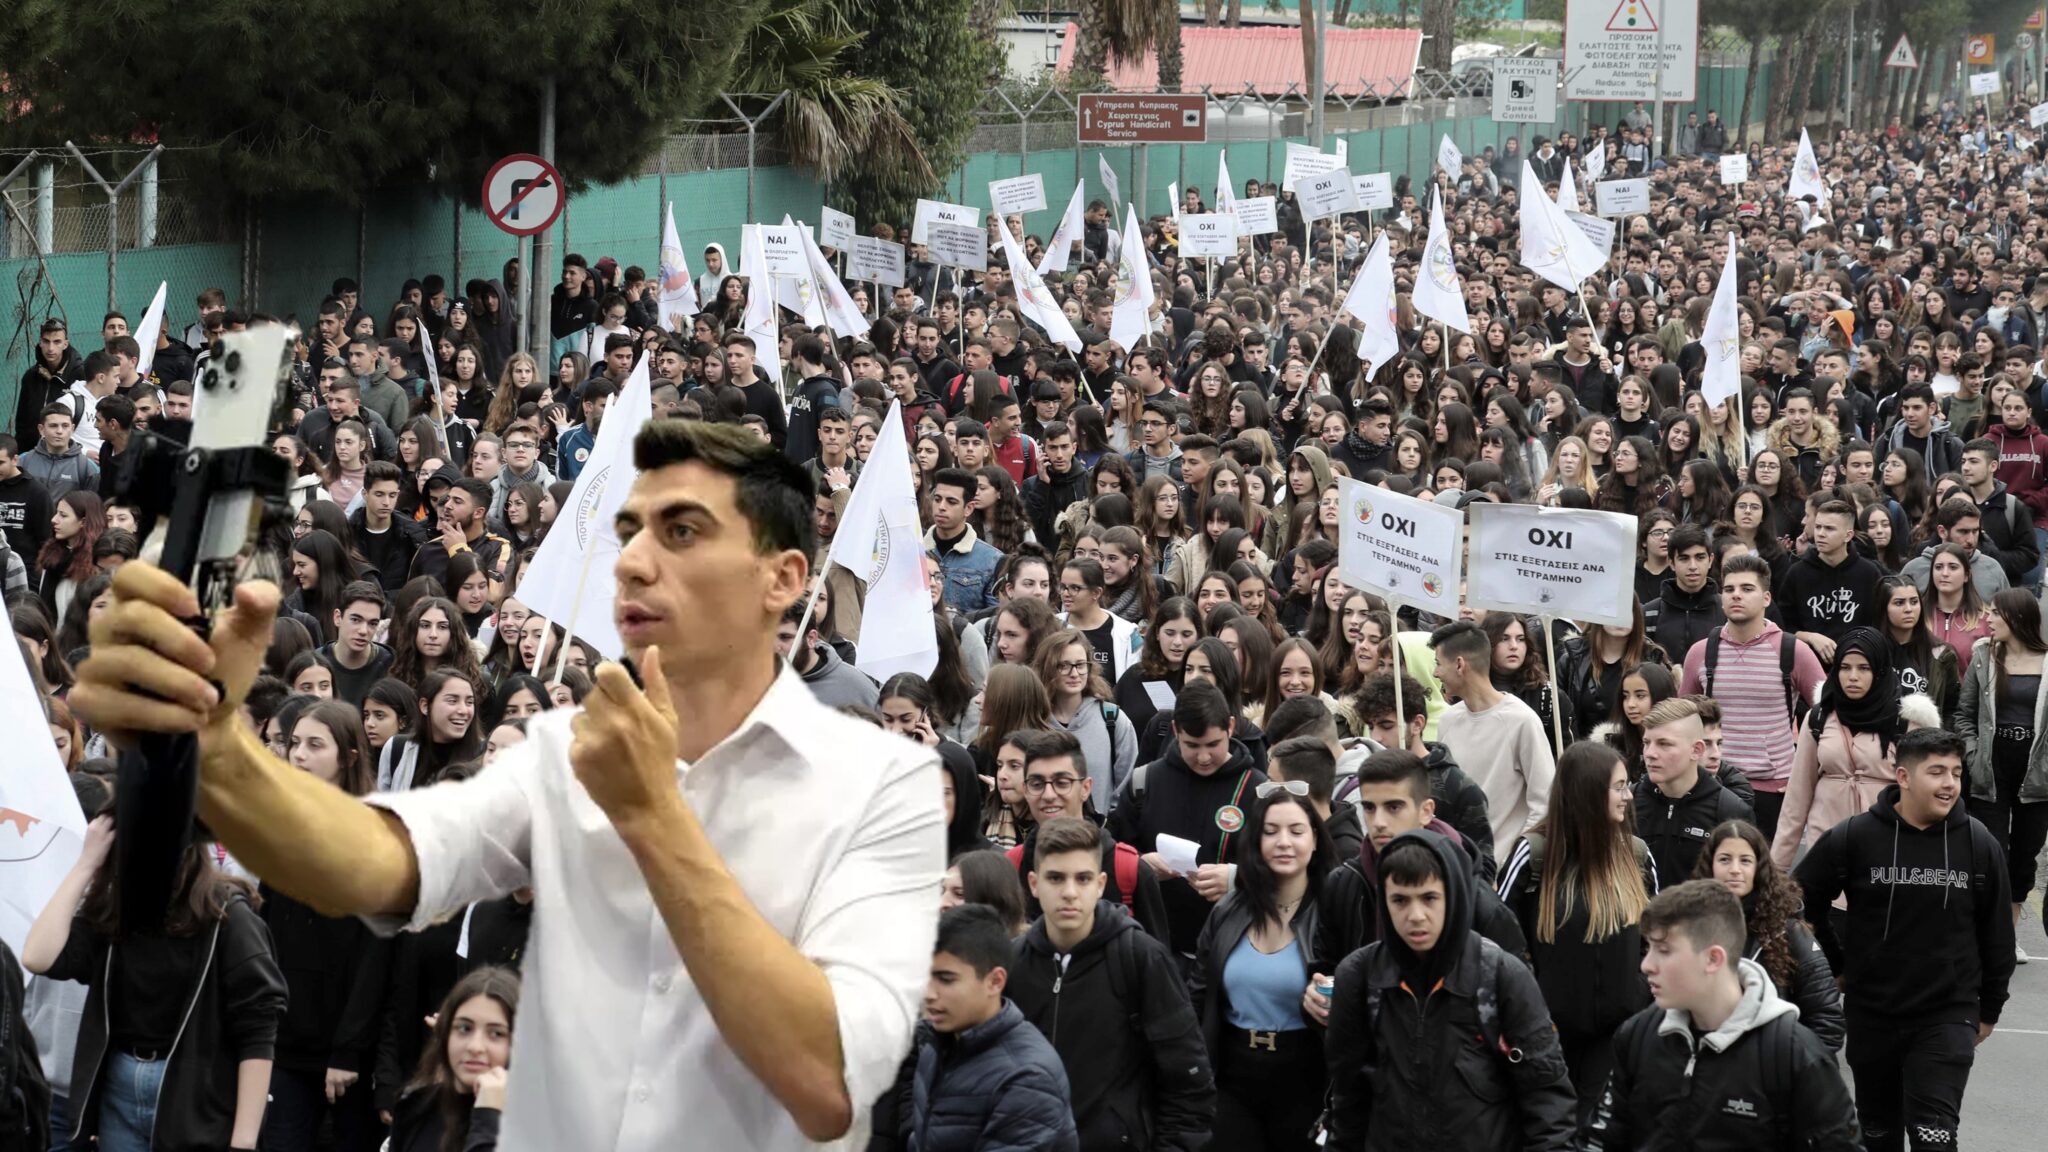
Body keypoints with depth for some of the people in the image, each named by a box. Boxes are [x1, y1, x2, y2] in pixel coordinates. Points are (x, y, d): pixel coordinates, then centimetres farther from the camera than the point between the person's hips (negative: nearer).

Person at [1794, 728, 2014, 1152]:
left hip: (1947, 1017, -1)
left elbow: (1997, 933, 5)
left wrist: (1989, 1009, 9)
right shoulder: (1853, 838, -9)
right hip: (1870, 1016, 1)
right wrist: (1839, 963, 7)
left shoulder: (1979, 844, -6)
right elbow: (1801, 899, 4)